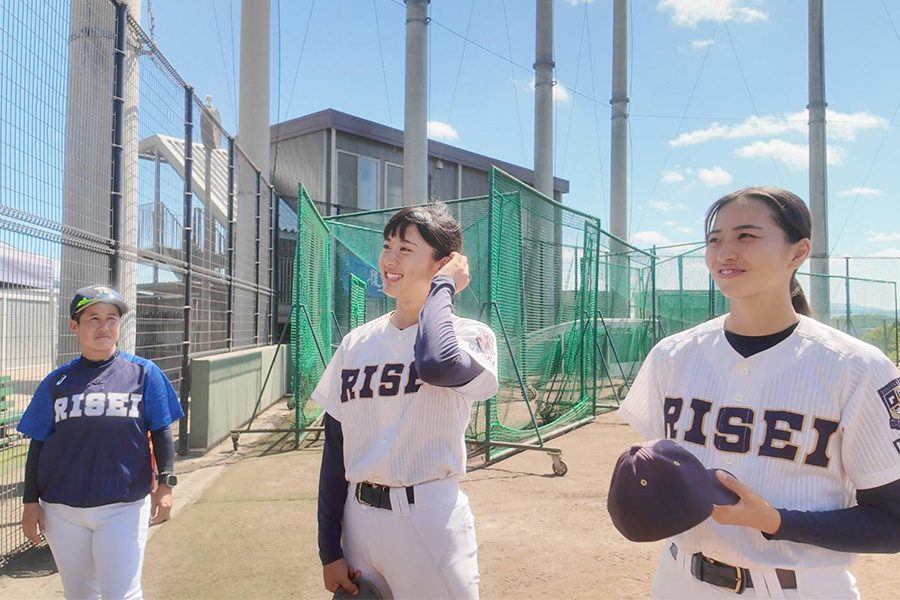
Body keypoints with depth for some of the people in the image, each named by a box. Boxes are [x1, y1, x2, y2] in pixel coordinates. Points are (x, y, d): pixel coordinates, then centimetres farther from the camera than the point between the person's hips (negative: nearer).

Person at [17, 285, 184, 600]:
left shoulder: (144, 373, -1)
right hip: (62, 510, 3)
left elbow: (161, 433, 0)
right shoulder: (56, 382, 6)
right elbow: (38, 444, 9)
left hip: (124, 507, -3)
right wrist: (31, 501, 5)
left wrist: (165, 483, -8)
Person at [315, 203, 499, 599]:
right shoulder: (356, 343, 4)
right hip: (358, 519, 5)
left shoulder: (470, 336, -8)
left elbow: (436, 364, -34)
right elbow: (335, 451, 6)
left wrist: (442, 287, -18)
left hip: (431, 523, -4)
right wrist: (329, 549, 4)